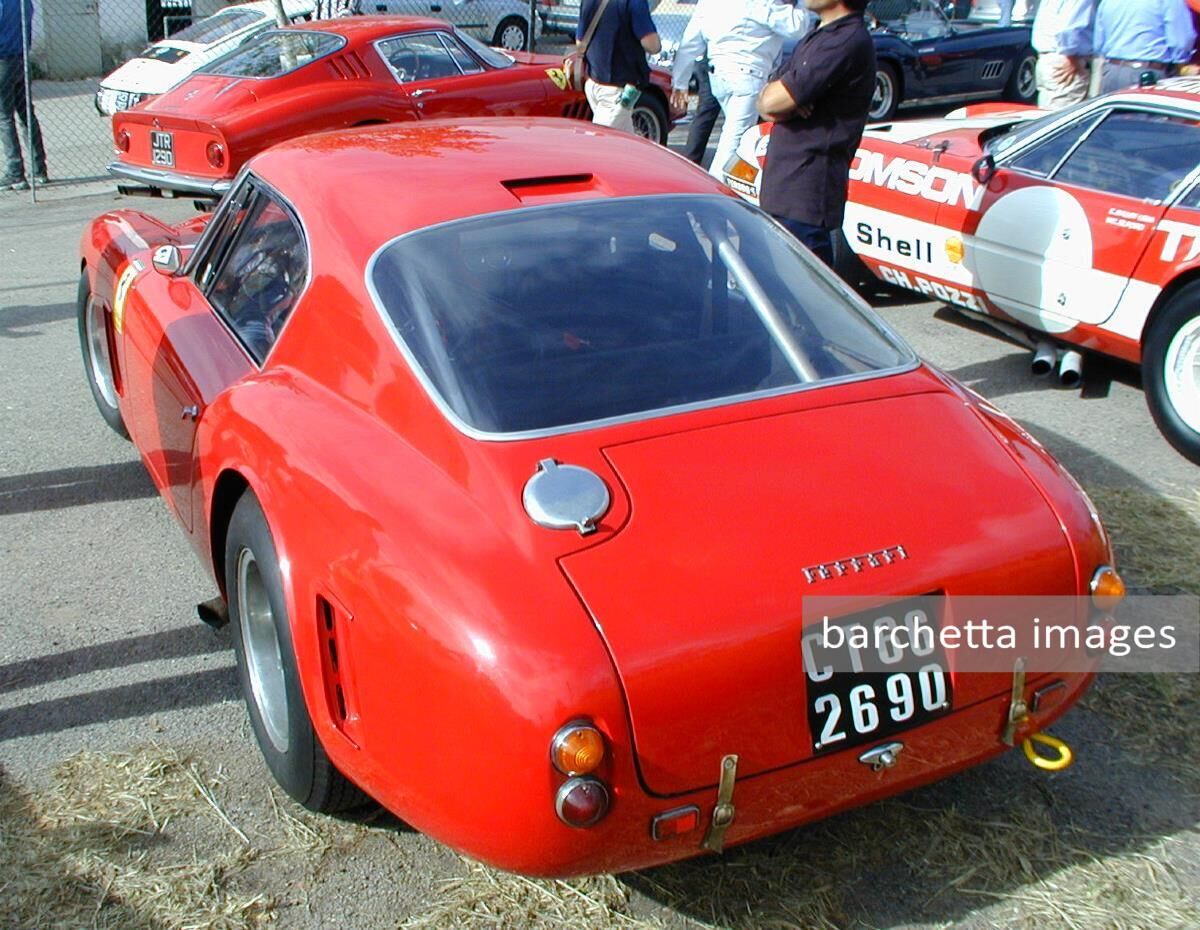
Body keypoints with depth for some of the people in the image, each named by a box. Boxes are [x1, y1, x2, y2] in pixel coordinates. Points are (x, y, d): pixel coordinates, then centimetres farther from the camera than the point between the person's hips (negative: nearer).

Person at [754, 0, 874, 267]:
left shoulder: (848, 40, -15)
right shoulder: (818, 36, 18)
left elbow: (773, 101, -18)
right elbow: (765, 102, 14)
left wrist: (773, 95, 4)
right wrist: (787, 103, -8)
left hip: (807, 195, -10)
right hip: (784, 186, 10)